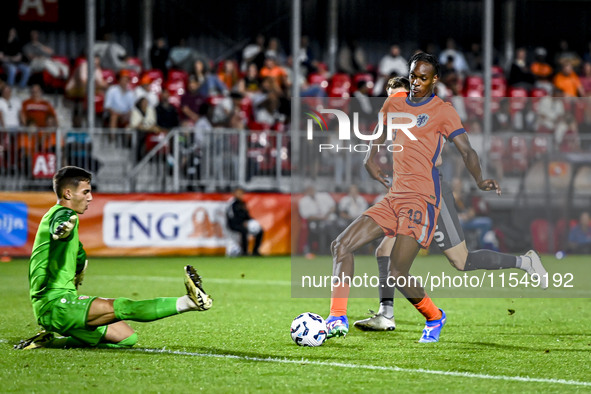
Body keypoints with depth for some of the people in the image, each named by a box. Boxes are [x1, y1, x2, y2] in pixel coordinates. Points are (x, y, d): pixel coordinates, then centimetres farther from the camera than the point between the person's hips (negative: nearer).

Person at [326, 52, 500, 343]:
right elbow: (381, 133, 32)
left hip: (421, 198, -7)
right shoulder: (394, 104, 15)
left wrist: (479, 180, -27)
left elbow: (466, 150, -9)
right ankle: (337, 319, -6)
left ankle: (434, 318, 11)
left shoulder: (442, 111, -2)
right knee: (341, 245, -6)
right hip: (394, 197, 7)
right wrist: (371, 159, 12)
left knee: (397, 273, -15)